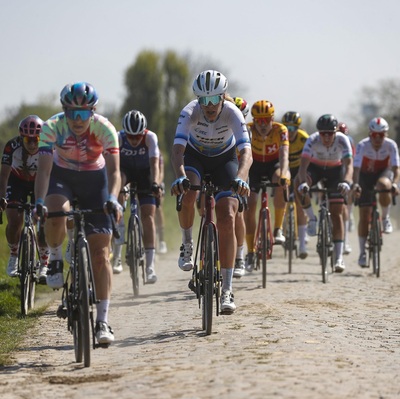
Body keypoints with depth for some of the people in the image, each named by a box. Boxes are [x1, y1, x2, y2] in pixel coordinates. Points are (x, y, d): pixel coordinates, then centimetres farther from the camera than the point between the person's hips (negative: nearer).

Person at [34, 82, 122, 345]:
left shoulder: (104, 128, -27)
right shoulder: (52, 127, -27)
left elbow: (114, 170, -32)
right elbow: (44, 169, -31)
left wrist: (112, 199, -51)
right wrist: (39, 202, -47)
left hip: (94, 178, 0)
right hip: (62, 175, 0)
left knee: (100, 255, -7)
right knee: (56, 214, -36)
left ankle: (103, 321, -2)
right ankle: (55, 259, -4)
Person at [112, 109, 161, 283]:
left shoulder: (150, 137, -30)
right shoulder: (118, 138, -28)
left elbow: (154, 163, -41)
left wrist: (155, 184, -56)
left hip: (144, 173, 0)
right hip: (125, 170, 1)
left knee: (148, 216, -12)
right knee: (117, 185, -33)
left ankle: (150, 265, -10)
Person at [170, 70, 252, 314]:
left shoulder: (233, 113, -32)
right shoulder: (190, 112, -31)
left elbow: (246, 153, -42)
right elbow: (178, 149, -42)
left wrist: (241, 179, -62)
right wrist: (179, 176, -62)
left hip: (224, 158, 0)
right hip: (194, 155, 0)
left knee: (227, 220, -14)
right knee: (186, 195, -33)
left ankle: (227, 289, -8)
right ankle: (187, 244, -3)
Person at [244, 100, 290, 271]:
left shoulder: (280, 130, -28)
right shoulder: (248, 130, -26)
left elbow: (284, 154, -40)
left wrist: (283, 175, -58)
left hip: (275, 164, -1)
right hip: (255, 166, 1)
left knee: (281, 183, -36)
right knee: (249, 206, -11)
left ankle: (278, 229, -22)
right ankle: (250, 253, 3)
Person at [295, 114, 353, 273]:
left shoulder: (342, 140, -30)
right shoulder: (312, 140, -30)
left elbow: (349, 165, -40)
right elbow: (303, 164, -39)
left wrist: (346, 182, -60)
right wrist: (303, 182, -58)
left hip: (335, 170, 0)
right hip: (315, 167, 0)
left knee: (336, 213, -7)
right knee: (298, 183, -35)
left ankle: (339, 258, -6)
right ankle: (312, 218, -16)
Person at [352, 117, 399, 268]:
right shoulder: (362, 145, -27)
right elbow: (356, 168, -34)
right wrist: (355, 184, -52)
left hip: (383, 173, 0)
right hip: (366, 176, 0)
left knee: (383, 186, -39)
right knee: (364, 216, -6)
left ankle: (385, 218, -13)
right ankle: (362, 253, 6)